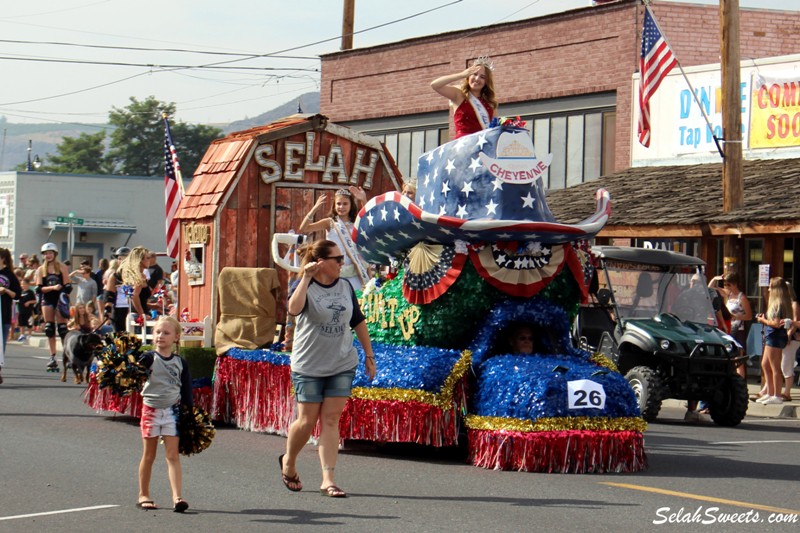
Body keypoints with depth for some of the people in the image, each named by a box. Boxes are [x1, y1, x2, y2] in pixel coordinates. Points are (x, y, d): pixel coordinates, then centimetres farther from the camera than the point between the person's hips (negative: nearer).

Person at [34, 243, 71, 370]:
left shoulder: (62, 268, 3)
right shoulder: (41, 270, 8)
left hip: (60, 300, -2)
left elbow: (67, 286, 1)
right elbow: (39, 288, 0)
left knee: (62, 329, -5)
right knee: (49, 329, 0)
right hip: (47, 300, 2)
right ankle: (52, 357, 3)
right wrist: (53, 287, -15)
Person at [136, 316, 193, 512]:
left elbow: (186, 390, 9)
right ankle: (143, 495, 22)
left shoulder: (180, 362, 4)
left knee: (173, 455, -5)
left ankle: (177, 497, -12)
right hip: (150, 409, -1)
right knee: (149, 455, 10)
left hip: (172, 411, 1)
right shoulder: (148, 358, -3)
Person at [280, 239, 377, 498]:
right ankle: (288, 462, 30)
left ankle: (328, 479, -3)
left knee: (331, 420, -2)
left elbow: (358, 322, 16)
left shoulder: (345, 287, 7)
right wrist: (307, 277, -32)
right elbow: (294, 309, -31)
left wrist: (369, 355, 16)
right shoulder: (305, 287, -8)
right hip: (308, 366, -3)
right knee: (307, 420, 2)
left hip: (342, 365, 4)